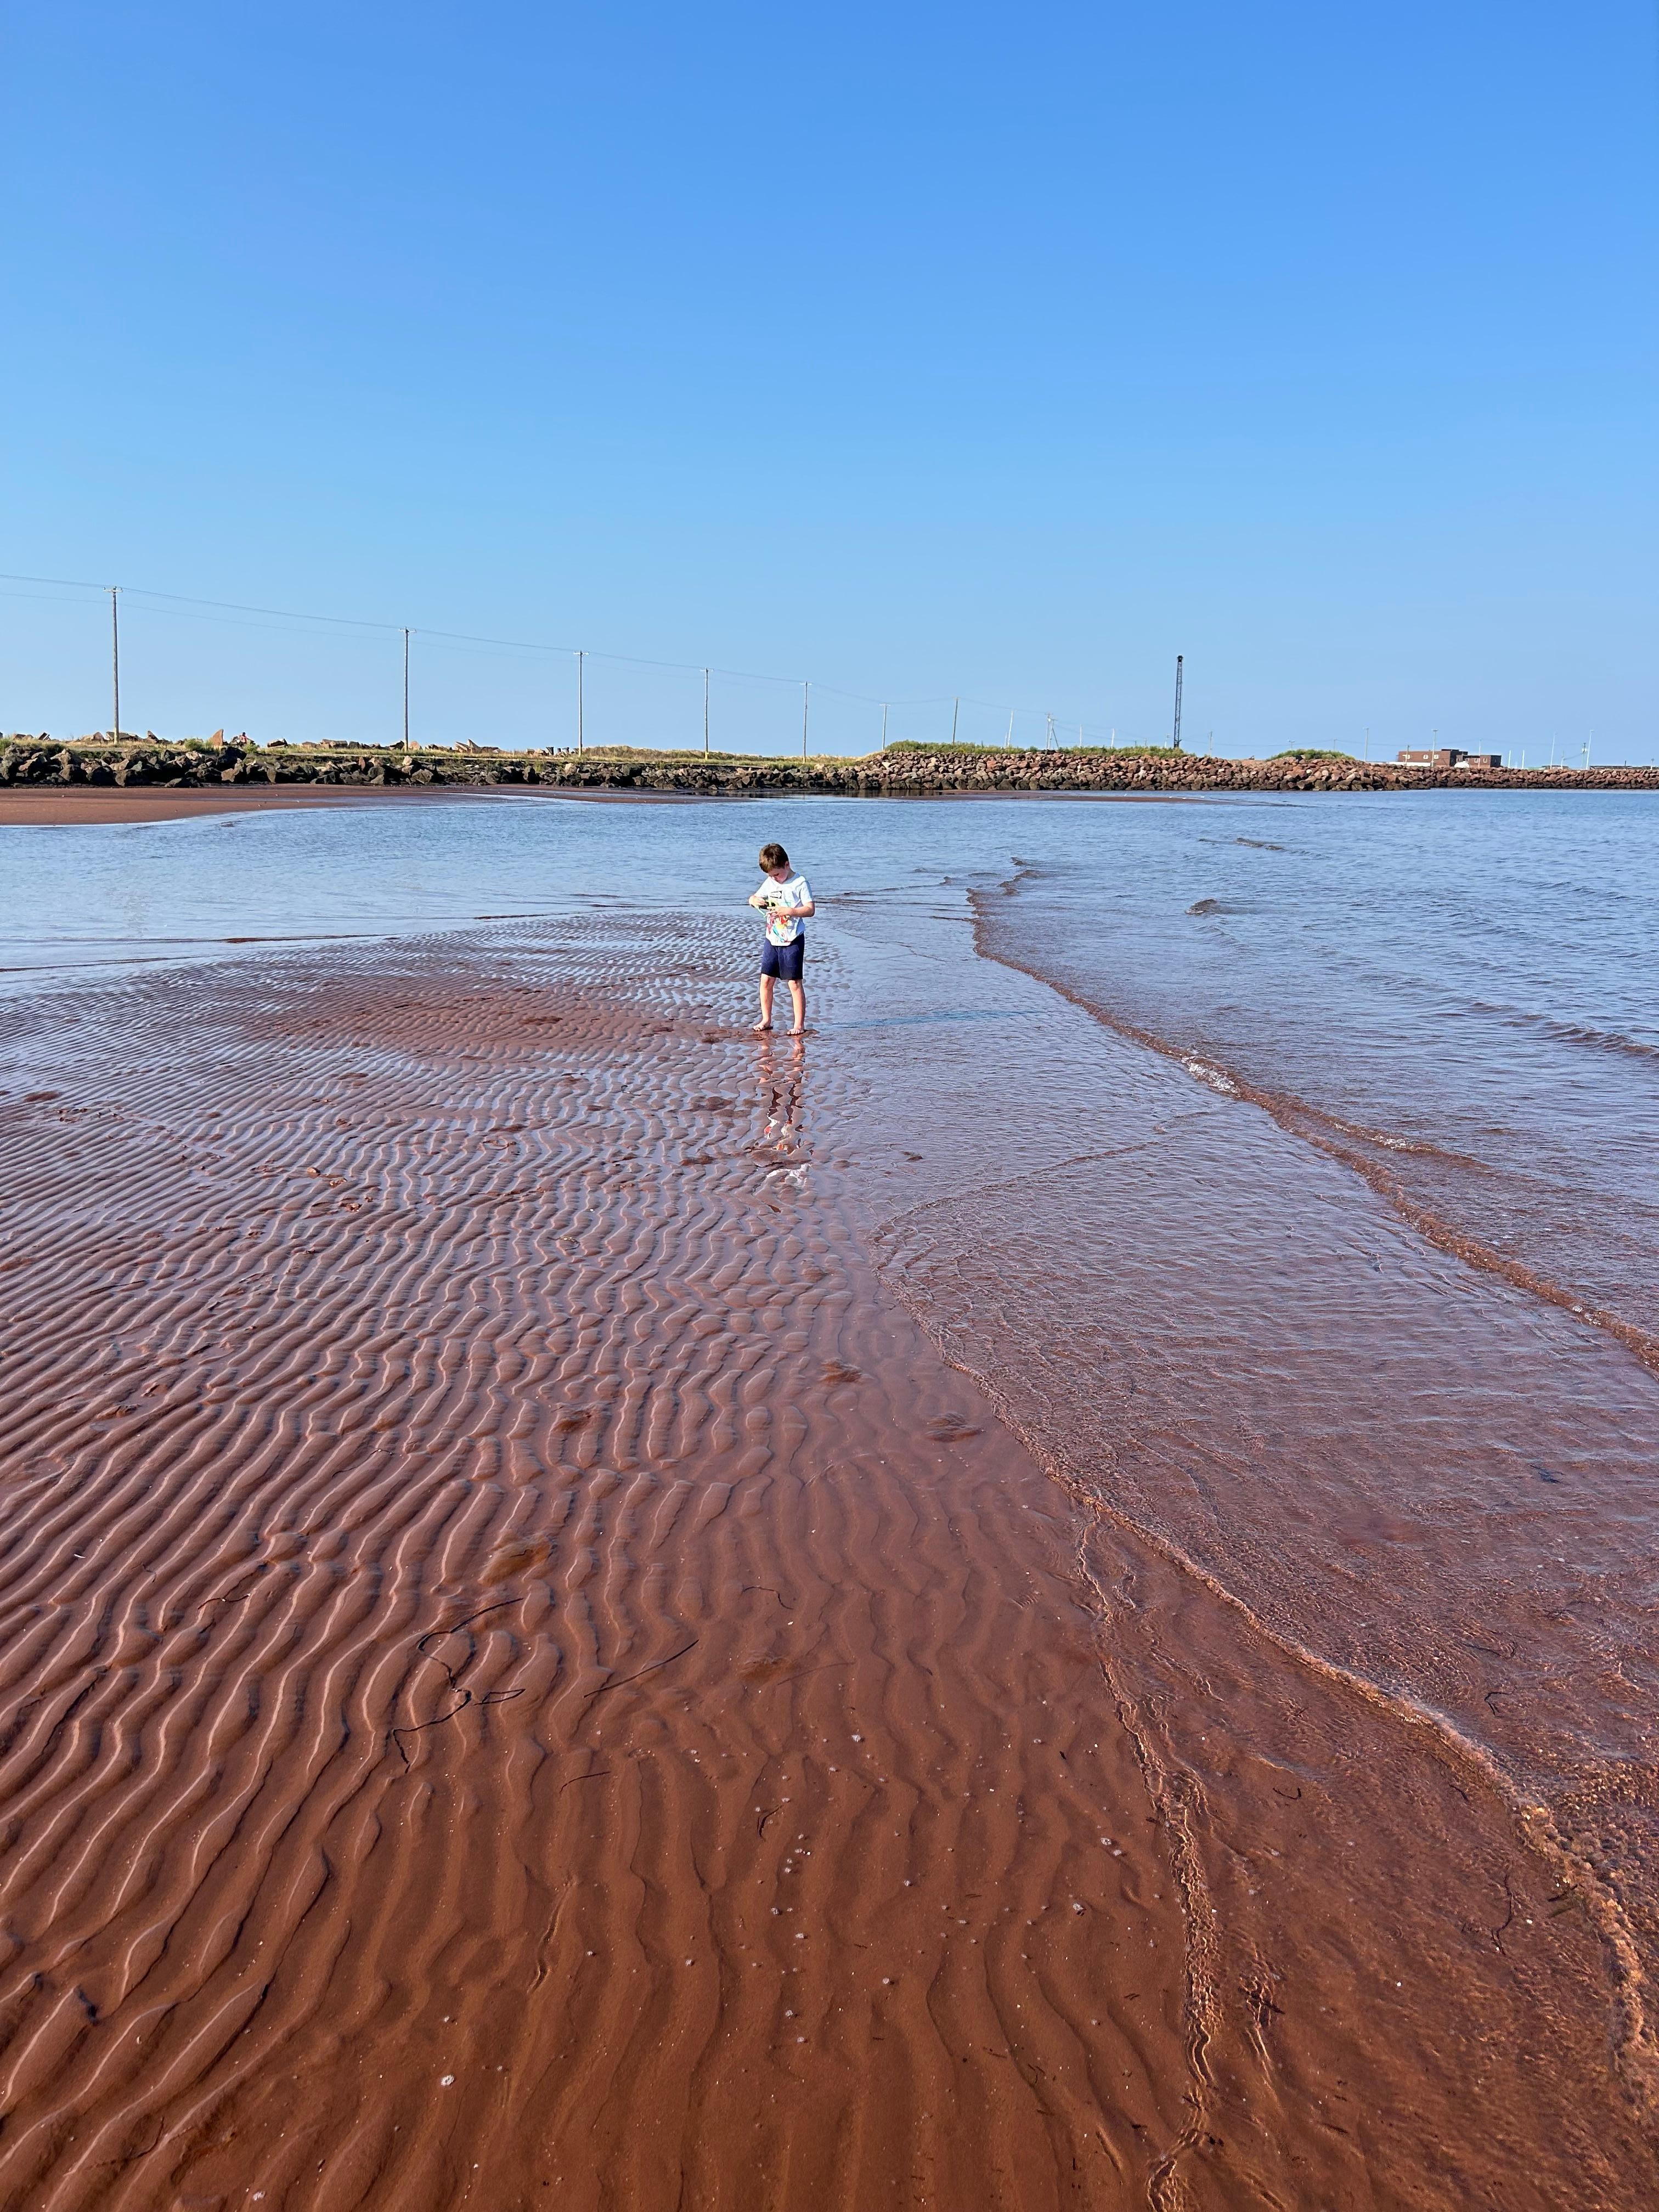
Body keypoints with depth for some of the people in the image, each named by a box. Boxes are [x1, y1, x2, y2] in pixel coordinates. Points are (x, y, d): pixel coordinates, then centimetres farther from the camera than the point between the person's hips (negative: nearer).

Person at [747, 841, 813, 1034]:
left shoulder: (800, 883, -10)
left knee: (794, 983, -2)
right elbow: (754, 897, 20)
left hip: (792, 941, -6)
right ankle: (766, 1020, 17)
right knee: (766, 980, 6)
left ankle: (799, 1024, 3)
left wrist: (788, 911, -27)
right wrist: (754, 900, -5)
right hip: (772, 939, 6)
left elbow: (810, 909, -16)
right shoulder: (770, 883, 8)